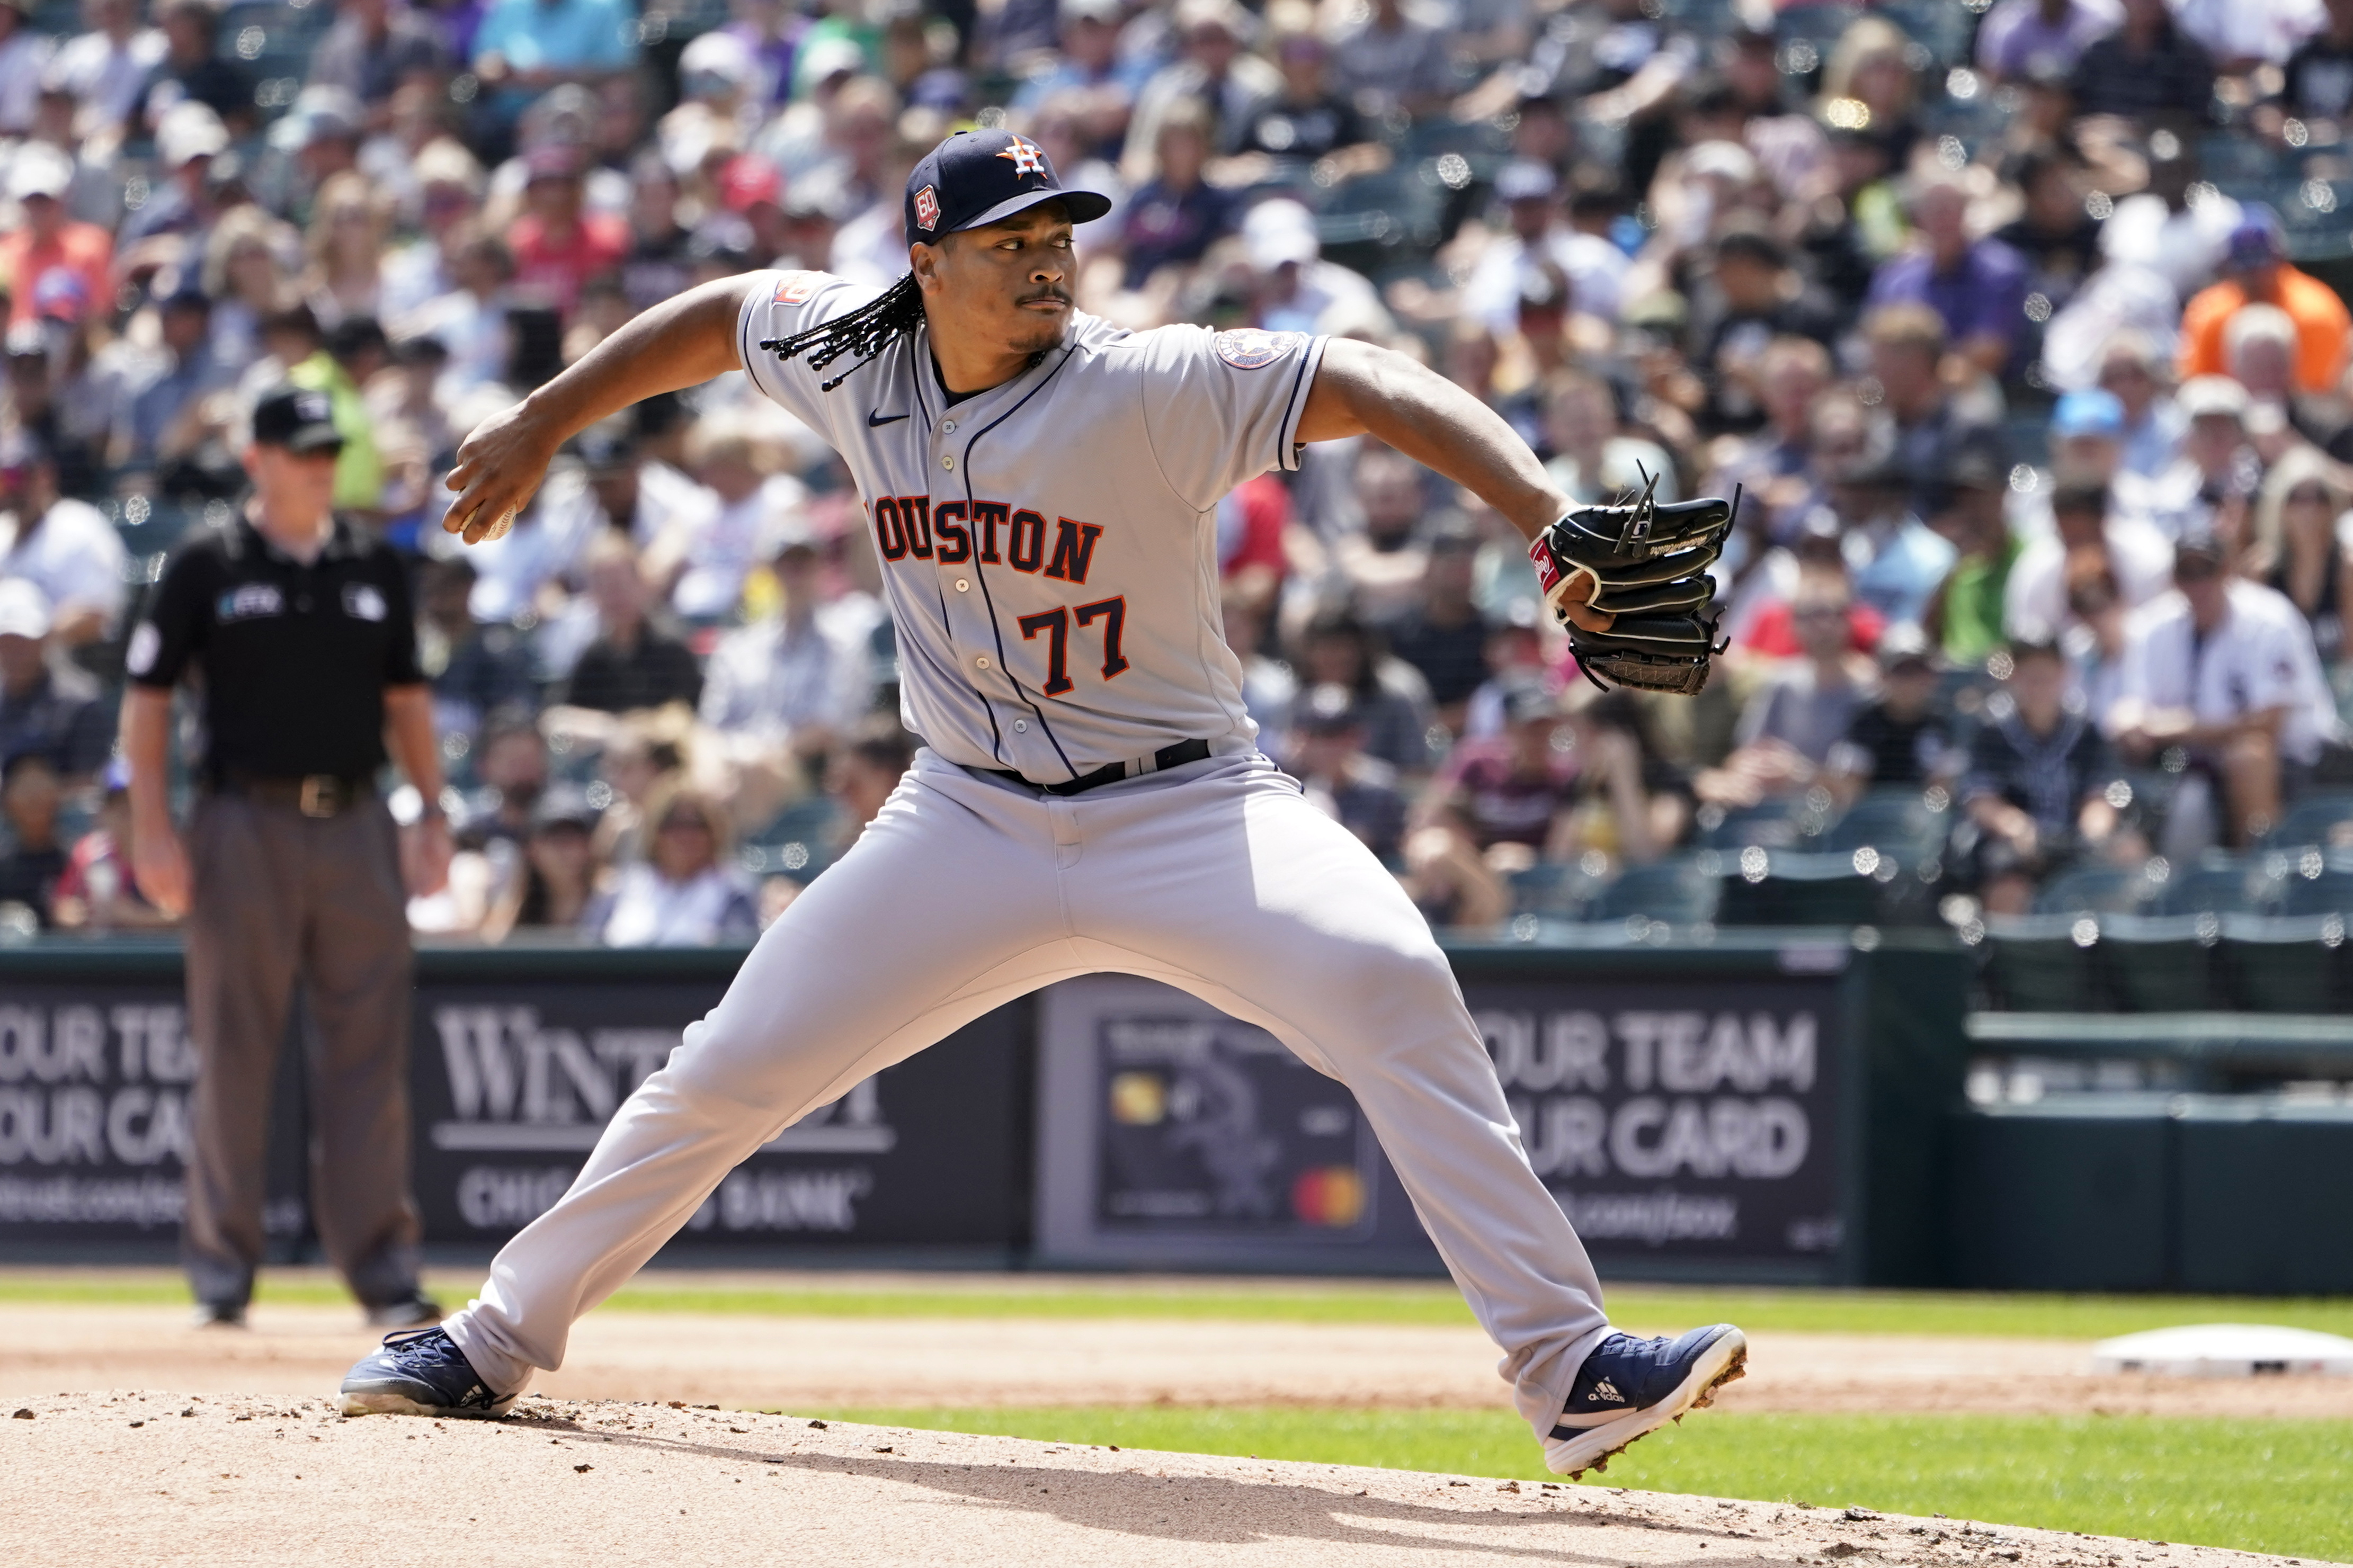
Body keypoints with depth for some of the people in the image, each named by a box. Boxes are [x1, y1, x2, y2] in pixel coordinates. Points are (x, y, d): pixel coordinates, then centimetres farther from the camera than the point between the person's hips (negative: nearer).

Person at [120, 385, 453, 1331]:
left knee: (370, 1048, -1)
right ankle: (222, 1264, 6)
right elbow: (148, 697, 1)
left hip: (355, 825, 3)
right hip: (246, 823, -3)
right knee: (234, 1050, 0)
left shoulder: (373, 569, 12)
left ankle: (381, 1266, 1)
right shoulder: (207, 567, 1)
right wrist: (151, 830, -8)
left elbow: (405, 696, 18)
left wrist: (433, 815, 8)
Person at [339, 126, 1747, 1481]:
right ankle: (497, 1342, 21)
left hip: (1182, 810, -4)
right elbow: (726, 311, 17)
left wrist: (1554, 521, -42)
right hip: (972, 823, 4)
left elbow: (1374, 388, -29)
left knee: (1390, 986, -28)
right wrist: (542, 426, 19)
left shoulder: (1152, 389, -18)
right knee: (732, 1070, 2)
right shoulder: (857, 362, -4)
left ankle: (1569, 1367, -29)